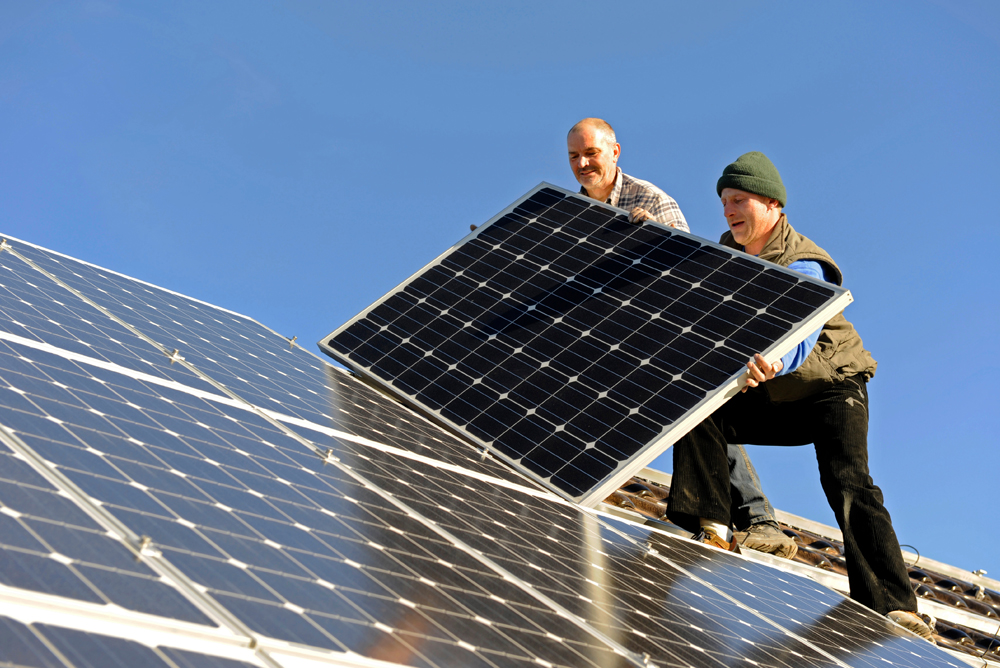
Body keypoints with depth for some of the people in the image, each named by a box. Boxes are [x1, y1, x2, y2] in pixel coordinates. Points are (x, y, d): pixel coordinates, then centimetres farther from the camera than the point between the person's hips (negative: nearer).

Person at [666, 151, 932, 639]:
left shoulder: (804, 267, -24)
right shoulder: (728, 252, -1)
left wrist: (770, 363, -68)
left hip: (832, 386, -6)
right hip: (773, 398, 6)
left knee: (848, 484, -25)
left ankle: (893, 608, -31)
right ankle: (711, 531, -14)